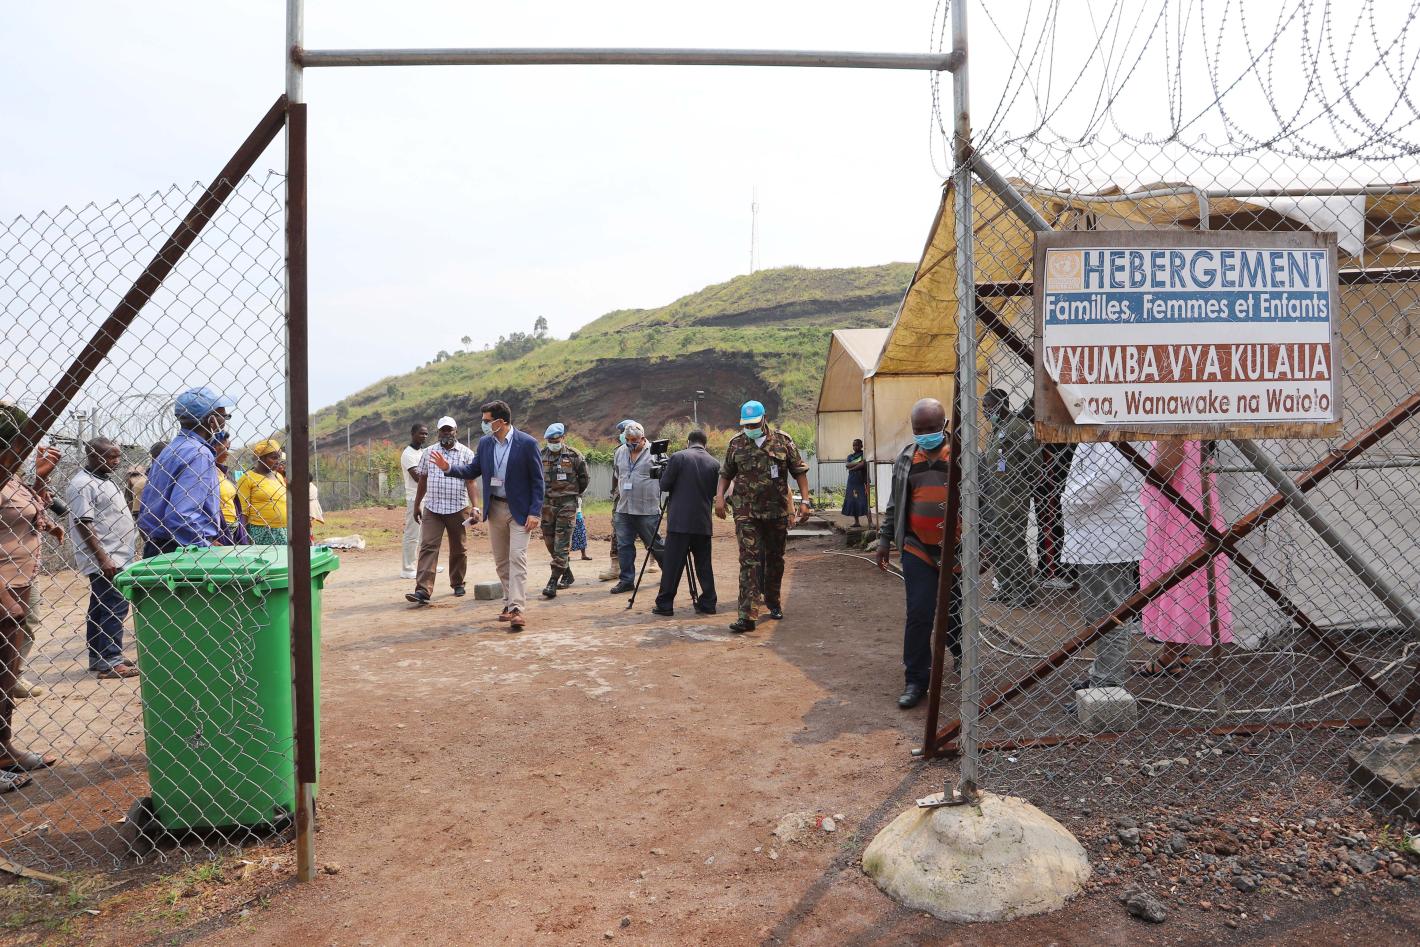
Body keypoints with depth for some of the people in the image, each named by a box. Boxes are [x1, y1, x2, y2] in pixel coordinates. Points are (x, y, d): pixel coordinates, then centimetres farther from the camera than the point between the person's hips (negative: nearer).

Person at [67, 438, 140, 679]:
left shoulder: (104, 479, 17)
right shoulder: (82, 484, -13)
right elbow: (83, 524, -19)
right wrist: (103, 559, -22)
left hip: (116, 557, 10)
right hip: (103, 560, -10)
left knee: (101, 608, 14)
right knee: (115, 608, -11)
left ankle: (98, 659, 21)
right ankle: (111, 662, -9)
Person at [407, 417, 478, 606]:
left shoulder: (466, 453, -1)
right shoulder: (429, 453, 8)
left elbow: (471, 482, -7)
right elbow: (422, 480, 14)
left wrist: (475, 507, -18)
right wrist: (417, 504, 15)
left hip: (458, 509, -1)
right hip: (431, 509, 1)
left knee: (458, 549, 10)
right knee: (428, 547, -9)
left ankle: (457, 583, 28)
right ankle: (423, 590, -14)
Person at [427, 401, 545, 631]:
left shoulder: (527, 443, -12)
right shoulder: (484, 442, 3)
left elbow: (538, 480, -10)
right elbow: (473, 470, 12)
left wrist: (535, 512, -15)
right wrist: (449, 468, -6)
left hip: (520, 509, -6)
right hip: (495, 508, 6)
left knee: (517, 558, -12)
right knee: (501, 560, 12)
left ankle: (517, 609, -13)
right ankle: (509, 603, 24)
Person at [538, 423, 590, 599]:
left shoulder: (574, 456, -5)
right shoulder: (542, 455, 6)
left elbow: (585, 477, 7)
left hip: (567, 504, -5)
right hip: (547, 503, 5)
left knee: (561, 544, -9)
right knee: (550, 541, 10)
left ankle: (553, 583, -11)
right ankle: (567, 574, 28)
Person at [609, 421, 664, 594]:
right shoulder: (620, 452, 10)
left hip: (647, 510, -5)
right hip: (623, 509, 5)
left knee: (654, 544, 5)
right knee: (623, 545, 4)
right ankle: (626, 580, 13)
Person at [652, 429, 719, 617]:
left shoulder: (678, 457, -6)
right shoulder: (714, 463, 5)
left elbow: (664, 485, -4)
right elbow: (713, 493, 10)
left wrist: (664, 471, 15)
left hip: (679, 520, -3)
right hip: (703, 522, 3)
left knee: (672, 564, 1)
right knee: (704, 565, 11)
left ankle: (665, 604, 3)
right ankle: (708, 603, 13)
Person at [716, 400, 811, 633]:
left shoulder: (783, 441, 0)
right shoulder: (736, 443, 4)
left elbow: (800, 471, 2)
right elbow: (725, 474, 13)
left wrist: (805, 501, -6)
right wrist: (719, 497, -3)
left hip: (777, 511, 1)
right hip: (746, 512, -1)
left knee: (775, 559, 14)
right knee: (749, 560, -10)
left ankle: (773, 602, 36)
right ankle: (747, 615, -13)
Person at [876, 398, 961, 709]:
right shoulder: (905, 459, 7)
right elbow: (894, 503, 15)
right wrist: (885, 539, 13)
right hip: (918, 549, 2)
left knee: (956, 612, 13)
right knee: (918, 615, -2)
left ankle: (963, 659, 41)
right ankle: (916, 681, 9)